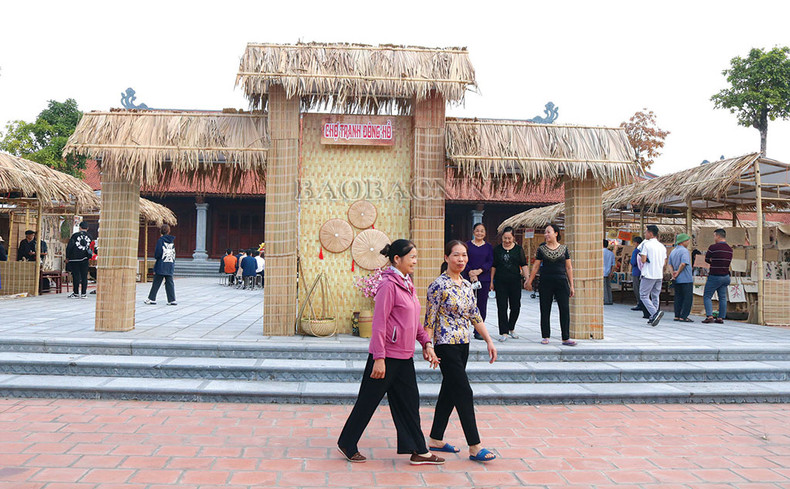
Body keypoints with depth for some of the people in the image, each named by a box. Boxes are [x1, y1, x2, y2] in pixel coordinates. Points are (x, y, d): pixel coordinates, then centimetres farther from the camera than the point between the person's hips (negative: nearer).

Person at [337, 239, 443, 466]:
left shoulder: (407, 284, 12)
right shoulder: (388, 284, -16)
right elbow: (379, 324, -19)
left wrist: (426, 342, 10)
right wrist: (379, 358, -21)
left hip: (404, 356, 9)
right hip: (387, 355, -9)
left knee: (409, 402, 11)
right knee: (368, 401, 5)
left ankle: (418, 451, 19)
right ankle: (347, 445, 22)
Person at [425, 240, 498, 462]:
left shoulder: (466, 284, 10)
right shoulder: (439, 285, -12)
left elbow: (475, 316, 15)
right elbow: (429, 319, -12)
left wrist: (489, 341, 11)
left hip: (463, 344, 8)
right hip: (446, 346, -8)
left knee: (449, 391, 13)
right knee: (464, 393, -7)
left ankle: (436, 439, 24)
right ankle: (475, 447, -1)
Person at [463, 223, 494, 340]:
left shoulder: (489, 247, 9)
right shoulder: (467, 245, 6)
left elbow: (490, 262, 0)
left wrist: (479, 271, -14)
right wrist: (470, 273, -16)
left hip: (484, 279, 1)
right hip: (468, 278, -1)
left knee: (482, 304, 2)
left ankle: (478, 331, 9)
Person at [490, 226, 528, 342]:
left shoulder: (519, 249, 4)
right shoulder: (497, 249, 6)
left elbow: (524, 265, 5)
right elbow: (493, 266, 9)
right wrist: (491, 282, 5)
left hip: (515, 282, 0)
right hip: (501, 282, 0)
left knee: (516, 307, 5)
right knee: (502, 307, -2)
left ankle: (511, 328, 28)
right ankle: (504, 332, 3)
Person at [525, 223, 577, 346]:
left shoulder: (564, 248, 6)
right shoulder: (541, 249, 5)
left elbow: (569, 267, 8)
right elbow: (535, 266, 8)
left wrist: (571, 285, 5)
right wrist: (529, 281, 5)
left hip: (561, 282, 0)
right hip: (546, 283, 0)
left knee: (565, 310, -4)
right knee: (545, 310, 3)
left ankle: (566, 338, 1)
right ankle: (545, 337, 13)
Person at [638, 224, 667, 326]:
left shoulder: (646, 244, -9)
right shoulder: (662, 246, 11)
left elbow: (643, 260, -13)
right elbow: (664, 262, 13)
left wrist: (640, 257, 7)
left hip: (648, 274, -6)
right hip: (659, 275, 7)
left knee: (644, 295, -2)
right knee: (655, 296, 12)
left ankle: (655, 313, -20)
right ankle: (653, 318, 13)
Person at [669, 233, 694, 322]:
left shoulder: (673, 251, 14)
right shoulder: (684, 251, -13)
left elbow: (670, 264, 14)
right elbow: (683, 263, -23)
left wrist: (673, 274, 3)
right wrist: (678, 273, -11)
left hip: (677, 280, 8)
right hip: (686, 279, -8)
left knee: (678, 298, 12)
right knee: (688, 298, -2)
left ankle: (677, 316, 11)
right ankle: (683, 316, -5)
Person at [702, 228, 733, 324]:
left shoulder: (713, 247, -14)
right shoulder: (730, 249, 7)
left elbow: (706, 259, -2)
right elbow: (727, 262, 16)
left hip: (714, 277, -6)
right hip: (725, 276, 6)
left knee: (707, 296, 2)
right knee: (723, 298, 11)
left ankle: (709, 316, -10)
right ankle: (721, 317, 10)